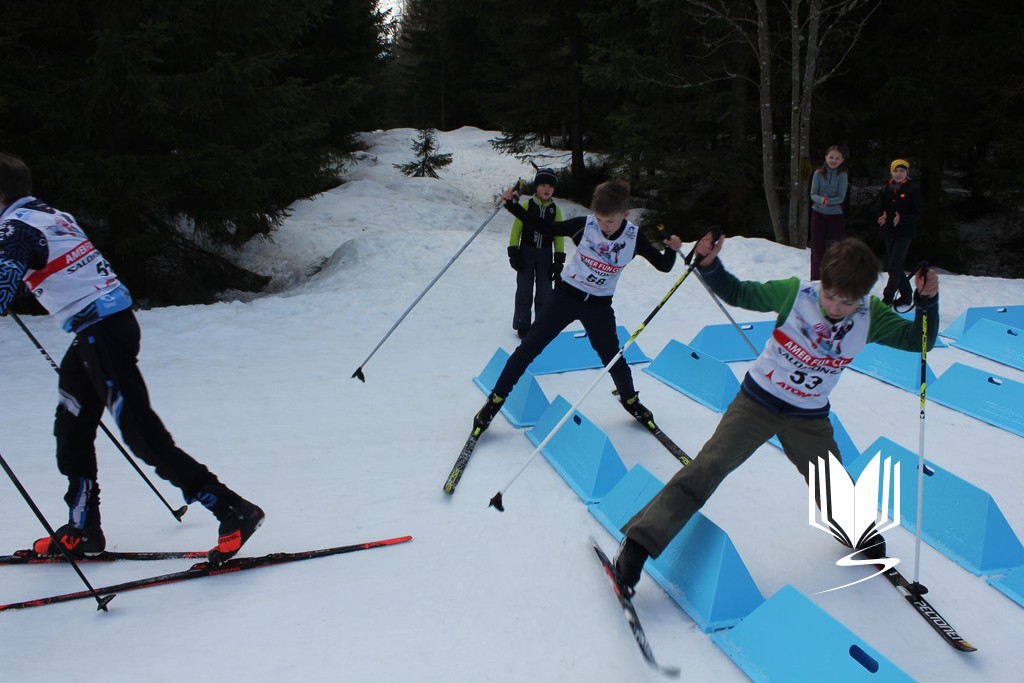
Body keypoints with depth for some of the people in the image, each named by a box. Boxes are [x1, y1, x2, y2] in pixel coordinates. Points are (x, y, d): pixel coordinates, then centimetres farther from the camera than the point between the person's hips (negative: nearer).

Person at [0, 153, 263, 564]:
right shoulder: (53, 215, 17)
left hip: (98, 332, -10)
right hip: (114, 318, 10)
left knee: (141, 433, -9)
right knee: (71, 430, 20)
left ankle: (233, 512, -10)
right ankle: (82, 532, 30)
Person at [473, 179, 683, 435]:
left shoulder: (634, 237, -13)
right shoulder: (583, 225, -17)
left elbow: (663, 266, -7)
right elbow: (544, 227, -8)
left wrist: (672, 250, -29)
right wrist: (511, 204, -17)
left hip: (599, 306, 1)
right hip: (566, 295, -1)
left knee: (613, 357, 11)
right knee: (528, 347, -3)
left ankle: (629, 399, 41)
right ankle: (495, 400, 8)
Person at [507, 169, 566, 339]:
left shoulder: (555, 209, 0)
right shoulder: (526, 205, -5)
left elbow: (559, 235, 3)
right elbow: (516, 230, -2)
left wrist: (559, 259, 0)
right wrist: (513, 253, -8)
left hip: (545, 254, 2)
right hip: (526, 252, -1)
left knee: (544, 292, 5)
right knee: (524, 291, 2)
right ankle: (522, 325, 14)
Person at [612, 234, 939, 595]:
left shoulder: (872, 316, -10)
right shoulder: (795, 292, -18)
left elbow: (917, 339, -5)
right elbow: (738, 294, -10)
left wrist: (927, 300, -22)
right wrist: (709, 265, -26)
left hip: (809, 418, 3)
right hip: (758, 399, -3)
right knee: (708, 467, -13)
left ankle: (856, 529, 53)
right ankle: (639, 542, -12)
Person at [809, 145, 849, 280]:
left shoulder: (843, 176, -6)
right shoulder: (818, 174, -4)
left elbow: (841, 198, -11)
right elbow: (813, 194, -6)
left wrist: (828, 201, -28)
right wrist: (821, 199, -27)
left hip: (836, 215, -1)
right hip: (818, 214, 1)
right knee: (817, 248, 5)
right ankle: (815, 280, 15)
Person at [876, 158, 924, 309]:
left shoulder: (913, 189, -7)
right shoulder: (886, 189, 6)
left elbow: (917, 214, -8)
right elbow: (880, 209, 11)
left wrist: (902, 219, -26)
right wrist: (882, 217, -12)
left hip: (904, 234, -6)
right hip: (889, 233, 6)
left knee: (894, 267, -12)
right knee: (893, 267, 13)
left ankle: (887, 298, -8)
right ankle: (906, 295, 28)